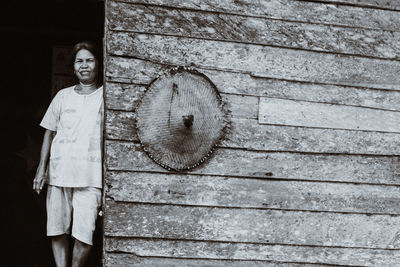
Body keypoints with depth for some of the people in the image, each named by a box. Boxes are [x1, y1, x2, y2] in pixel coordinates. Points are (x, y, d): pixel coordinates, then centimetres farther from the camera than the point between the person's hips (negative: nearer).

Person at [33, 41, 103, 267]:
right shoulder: (63, 96, 15)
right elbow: (50, 133, 16)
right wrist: (42, 168, 7)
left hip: (90, 175, -3)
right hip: (58, 172, 4)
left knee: (84, 232, -10)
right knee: (57, 229, 3)